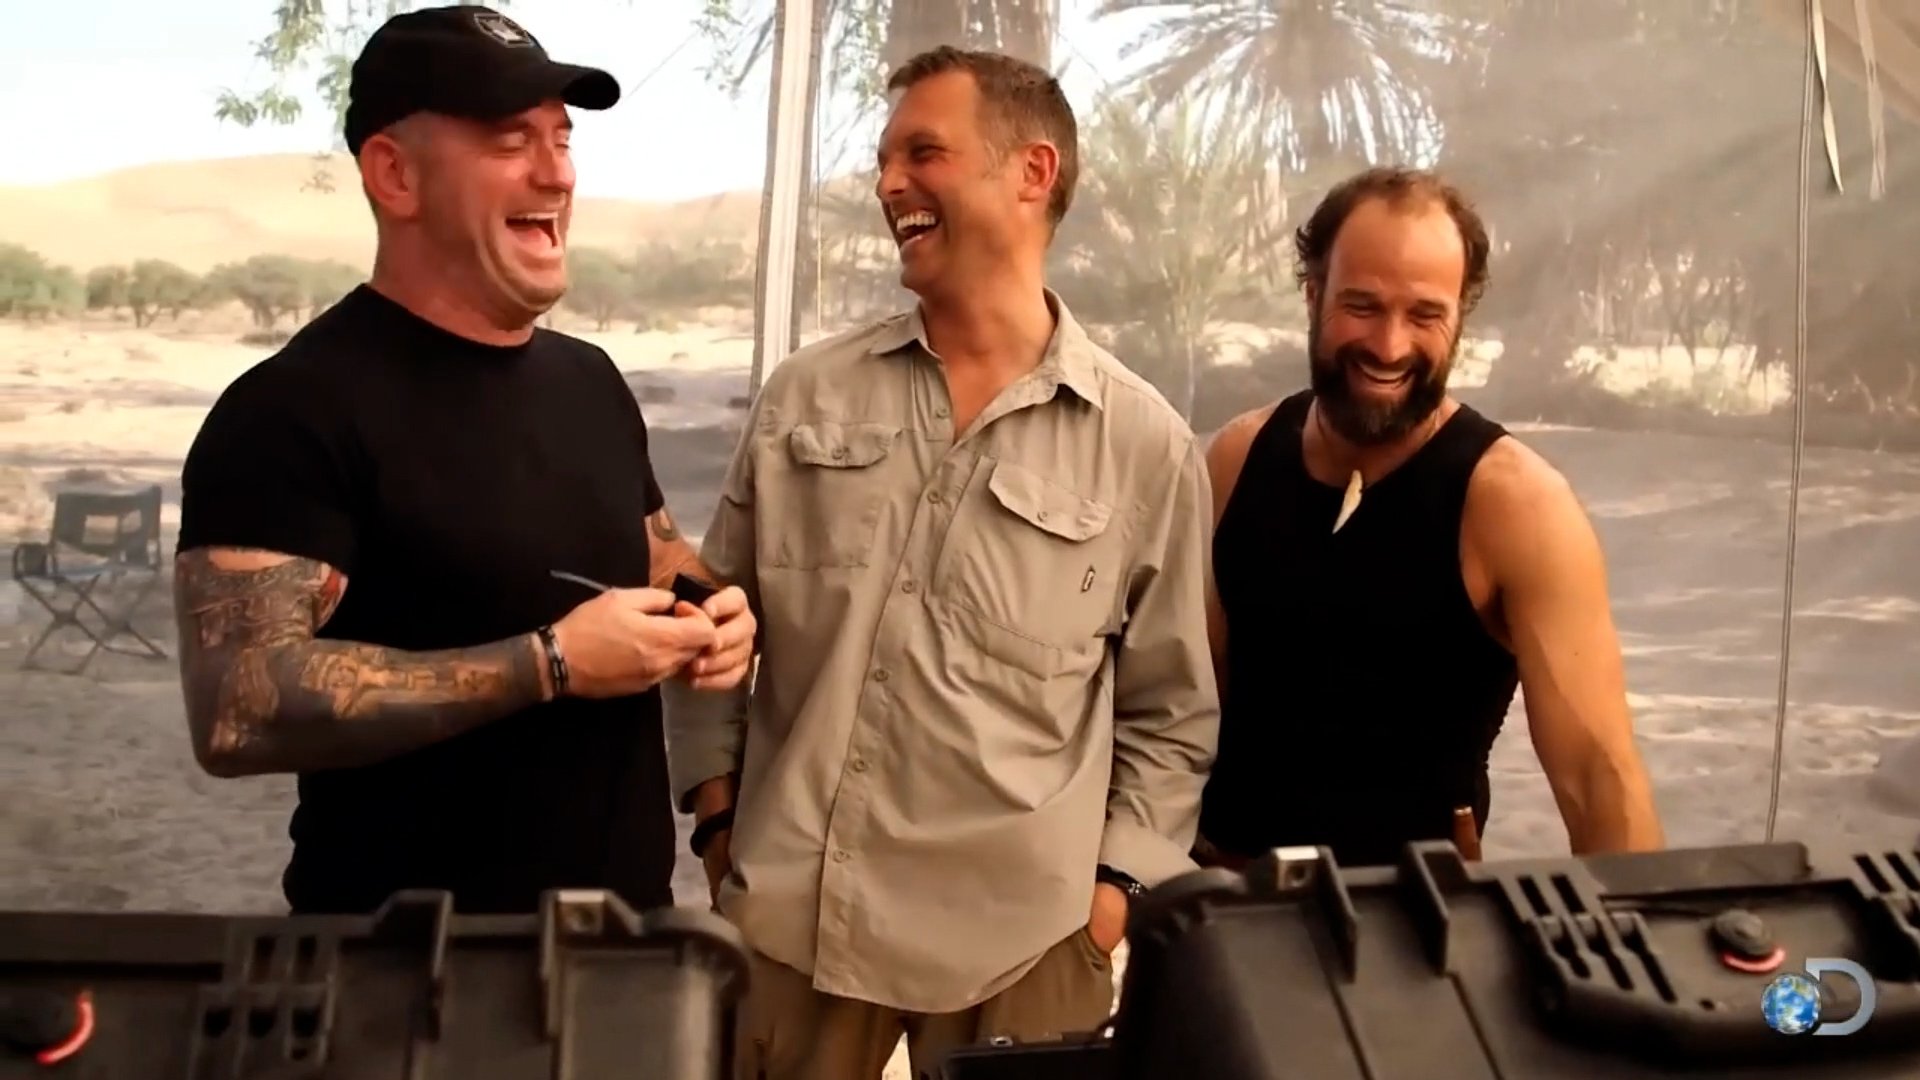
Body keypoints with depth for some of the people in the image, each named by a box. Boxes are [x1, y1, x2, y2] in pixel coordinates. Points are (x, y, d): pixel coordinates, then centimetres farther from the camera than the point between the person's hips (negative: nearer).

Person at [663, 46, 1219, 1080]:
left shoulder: (1146, 443, -2)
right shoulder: (803, 396, 4)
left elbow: (1171, 711, 4)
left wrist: (1118, 881, -3)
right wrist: (717, 814, 5)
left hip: (1019, 939, -2)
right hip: (787, 915, 2)